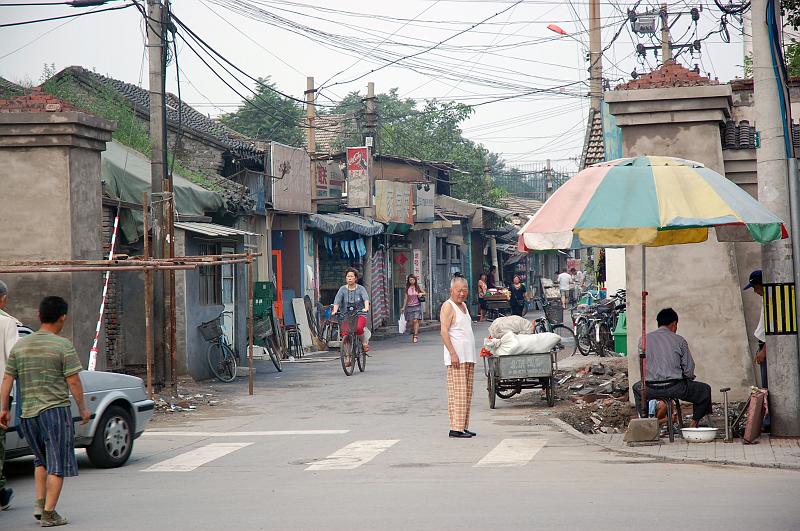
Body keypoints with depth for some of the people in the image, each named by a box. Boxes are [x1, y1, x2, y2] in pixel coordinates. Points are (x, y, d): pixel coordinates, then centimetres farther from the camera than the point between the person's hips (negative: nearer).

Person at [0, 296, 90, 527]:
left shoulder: (20, 345, 9)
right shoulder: (63, 346, -7)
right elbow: (73, 381, -9)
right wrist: (83, 408, 2)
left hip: (28, 413, 5)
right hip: (55, 410, -5)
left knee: (41, 460, 23)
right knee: (57, 464, 1)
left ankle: (39, 503, 15)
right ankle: (49, 514, -2)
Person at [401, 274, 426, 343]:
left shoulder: (418, 287, 3)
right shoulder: (407, 288, 6)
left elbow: (425, 293, 13)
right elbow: (406, 298, 9)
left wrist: (421, 294, -9)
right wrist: (403, 307, 6)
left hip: (417, 306, -2)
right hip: (409, 306, 2)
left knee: (415, 321, -14)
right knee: (411, 322, 1)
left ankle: (416, 336, -16)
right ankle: (413, 334, 18)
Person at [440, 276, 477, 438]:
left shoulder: (464, 306, 20)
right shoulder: (448, 306, -8)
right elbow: (444, 332, -16)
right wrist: (453, 354, -22)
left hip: (468, 357, 9)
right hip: (456, 356, -9)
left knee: (467, 393, 8)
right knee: (458, 392, -11)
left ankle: (463, 426, 13)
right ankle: (456, 428, -11)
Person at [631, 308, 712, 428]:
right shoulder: (679, 340, -1)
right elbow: (689, 370, 0)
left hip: (651, 390, 3)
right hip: (675, 388, -3)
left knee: (637, 388, 38)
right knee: (705, 390, 22)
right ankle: (694, 424, 27)